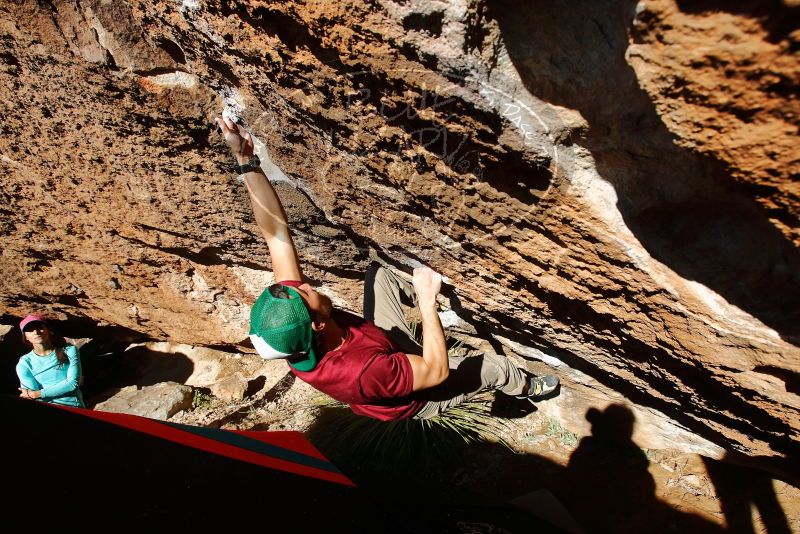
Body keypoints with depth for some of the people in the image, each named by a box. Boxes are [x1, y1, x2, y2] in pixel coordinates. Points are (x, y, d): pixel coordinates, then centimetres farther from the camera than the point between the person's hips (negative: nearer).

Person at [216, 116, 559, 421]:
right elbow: (438, 370, -36)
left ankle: (420, 292, 41)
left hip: (386, 350, 5)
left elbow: (274, 230, -34)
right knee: (496, 366, 5)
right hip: (413, 400, -5)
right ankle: (528, 390, 43)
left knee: (378, 275, 9)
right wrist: (427, 302, -35)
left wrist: (245, 160, -36)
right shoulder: (361, 372, -50)